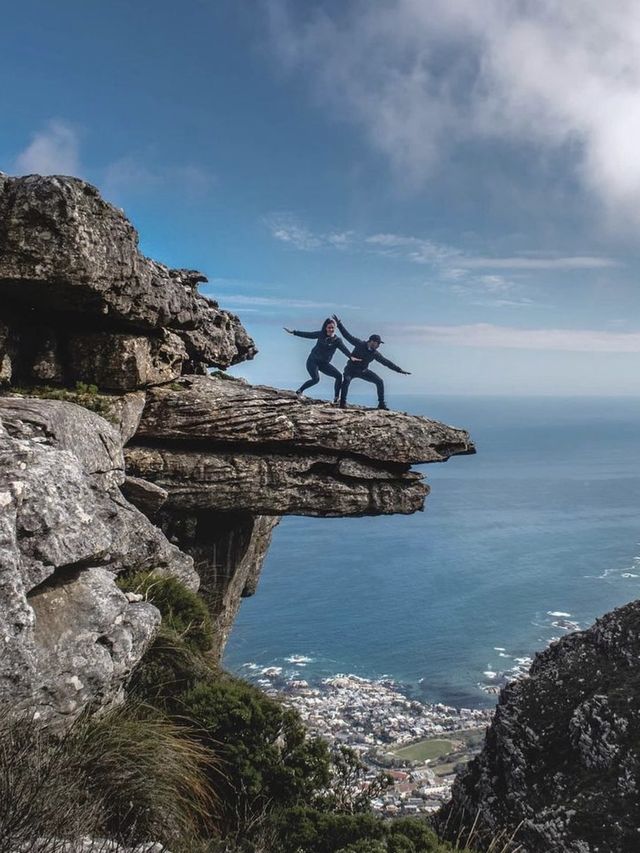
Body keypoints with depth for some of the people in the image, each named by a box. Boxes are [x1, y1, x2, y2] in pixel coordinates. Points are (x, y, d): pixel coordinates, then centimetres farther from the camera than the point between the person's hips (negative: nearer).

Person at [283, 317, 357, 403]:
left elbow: (344, 349, -19)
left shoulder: (337, 340, -4)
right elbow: (307, 334, 4)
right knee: (316, 379, -24)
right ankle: (299, 391, -5)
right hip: (313, 361, -2)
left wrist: (351, 356, -38)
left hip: (324, 363, 3)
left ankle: (336, 398, -4)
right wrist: (293, 332, 4)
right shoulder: (321, 335, -2)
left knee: (339, 375, -12)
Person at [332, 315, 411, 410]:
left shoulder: (375, 353, -8)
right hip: (351, 369, -4)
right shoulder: (359, 344, -18)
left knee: (379, 381, -8)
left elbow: (386, 362, -5)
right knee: (346, 380, -36)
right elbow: (347, 335, -16)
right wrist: (339, 324, -21)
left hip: (363, 371, 4)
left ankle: (381, 404, 2)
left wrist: (400, 370, -8)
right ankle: (342, 402, -26)